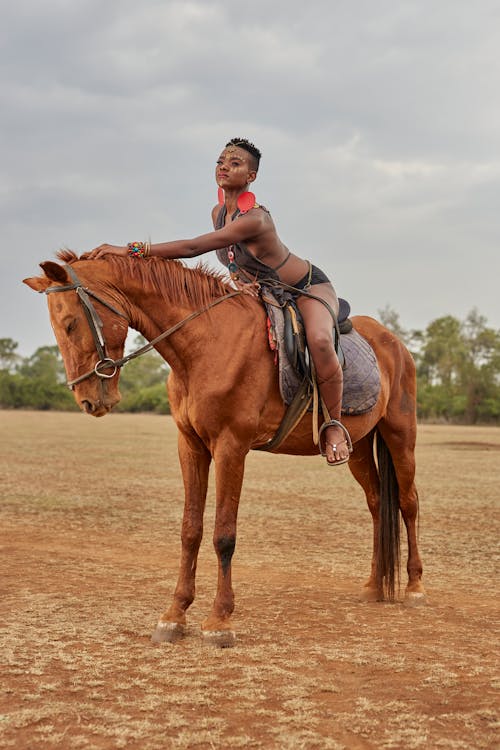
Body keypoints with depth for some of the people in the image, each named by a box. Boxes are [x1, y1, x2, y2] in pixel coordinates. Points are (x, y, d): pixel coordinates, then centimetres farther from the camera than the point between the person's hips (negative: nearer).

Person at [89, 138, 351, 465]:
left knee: (319, 341, -38)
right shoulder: (219, 212, -4)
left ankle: (335, 426, -19)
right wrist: (241, 279, -17)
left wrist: (133, 250, -42)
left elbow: (193, 247, -39)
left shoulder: (255, 219, -32)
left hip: (310, 288, -9)